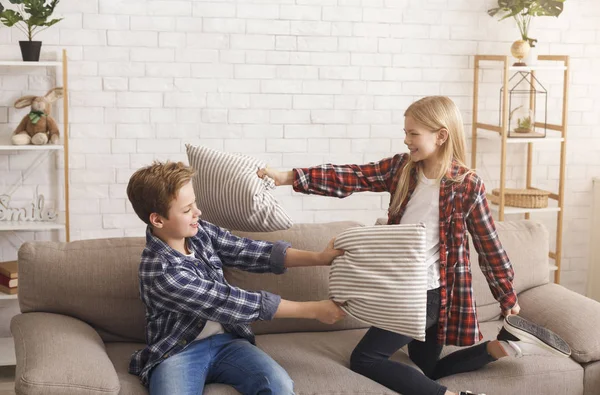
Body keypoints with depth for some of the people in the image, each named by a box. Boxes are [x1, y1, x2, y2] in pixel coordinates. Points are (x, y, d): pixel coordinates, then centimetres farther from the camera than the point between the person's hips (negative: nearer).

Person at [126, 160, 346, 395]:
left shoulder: (201, 232, 0)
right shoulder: (160, 272, -22)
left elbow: (251, 252, 0)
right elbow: (228, 303, -22)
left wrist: (319, 258, -15)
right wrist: (313, 310, -20)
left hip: (225, 342, 5)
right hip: (178, 351, -5)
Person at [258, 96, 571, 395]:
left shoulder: (467, 185, -14)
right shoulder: (401, 167, 1)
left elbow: (489, 246, -6)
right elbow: (352, 177, -6)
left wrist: (509, 299, 2)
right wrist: (290, 177, -16)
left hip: (429, 294, -7)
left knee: (364, 360, -8)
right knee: (428, 369, 20)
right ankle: (503, 346, 18)